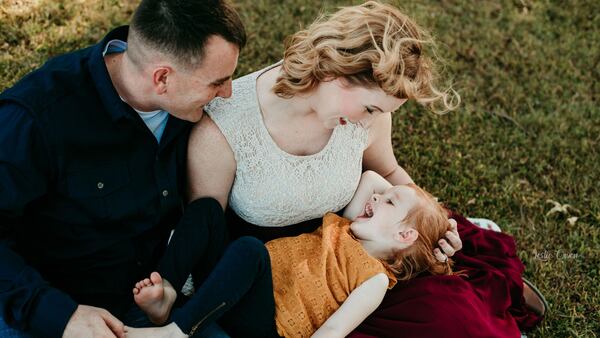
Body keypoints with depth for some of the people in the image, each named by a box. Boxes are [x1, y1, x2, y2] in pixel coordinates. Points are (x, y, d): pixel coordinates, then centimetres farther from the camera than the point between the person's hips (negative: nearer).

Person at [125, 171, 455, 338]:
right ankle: (166, 292, -25)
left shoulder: (375, 279, -2)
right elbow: (368, 178, 17)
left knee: (249, 247, -36)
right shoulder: (342, 226, 19)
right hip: (242, 282, 7)